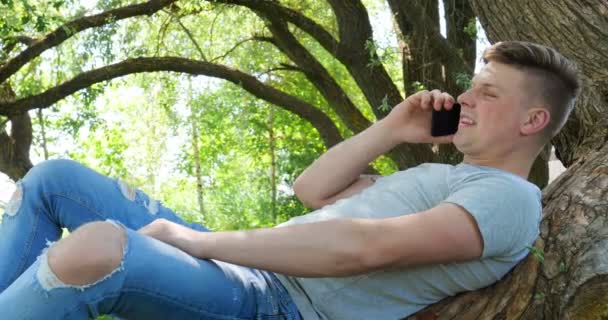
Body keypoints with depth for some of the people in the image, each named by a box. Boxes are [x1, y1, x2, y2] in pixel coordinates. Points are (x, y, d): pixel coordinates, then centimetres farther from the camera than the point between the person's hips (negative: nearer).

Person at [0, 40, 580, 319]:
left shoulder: (510, 199, -6)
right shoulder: (442, 177, 25)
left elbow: (366, 246, -22)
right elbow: (312, 190, 24)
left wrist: (200, 239, -19)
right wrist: (392, 129, 14)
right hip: (249, 272, 10)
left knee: (97, 246, -38)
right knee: (56, 179, 5)